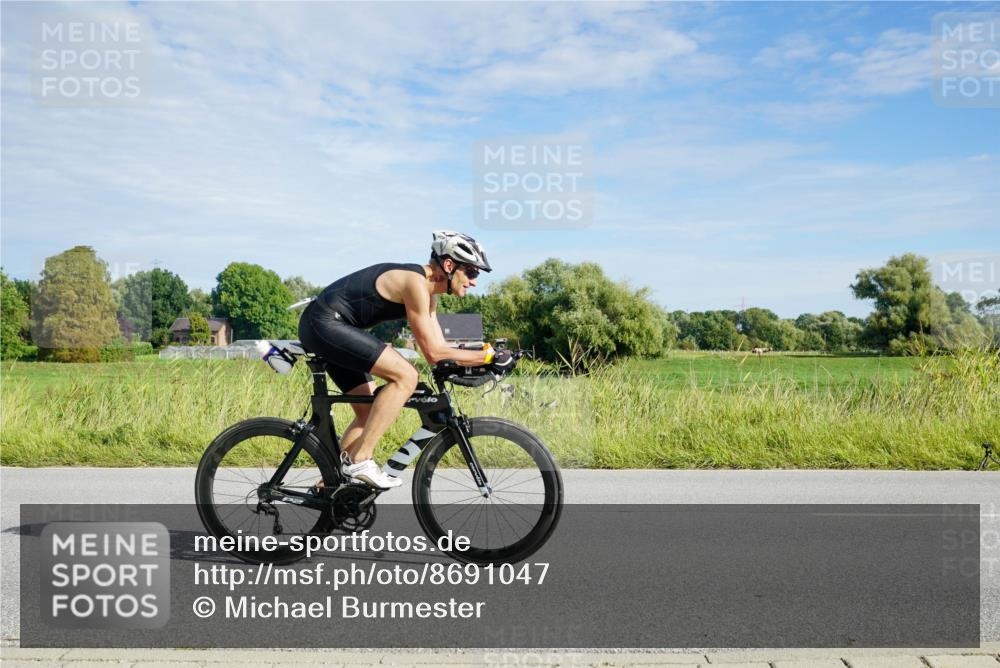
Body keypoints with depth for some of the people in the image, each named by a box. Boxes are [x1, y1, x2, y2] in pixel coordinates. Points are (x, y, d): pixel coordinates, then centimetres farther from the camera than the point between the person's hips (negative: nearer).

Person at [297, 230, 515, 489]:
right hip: (325, 324, -11)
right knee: (406, 376, -19)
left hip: (324, 327, 11)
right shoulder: (416, 283, -18)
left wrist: (483, 363, 3)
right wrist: (490, 355, -14)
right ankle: (360, 460, -14)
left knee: (369, 413, 12)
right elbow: (434, 353, -18)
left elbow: (439, 349, 13)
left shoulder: (427, 291, 12)